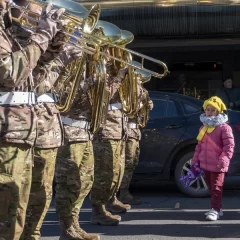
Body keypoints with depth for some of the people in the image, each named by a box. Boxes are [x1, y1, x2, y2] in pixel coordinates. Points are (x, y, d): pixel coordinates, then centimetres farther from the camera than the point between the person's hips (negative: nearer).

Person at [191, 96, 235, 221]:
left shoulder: (224, 128, -11)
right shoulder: (203, 128, 13)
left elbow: (229, 146, -15)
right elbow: (199, 146, 19)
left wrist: (223, 159, -24)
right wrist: (195, 160, 17)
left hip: (217, 165, -7)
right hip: (205, 164, 8)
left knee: (216, 187, -4)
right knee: (211, 187, 15)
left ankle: (215, 210, -2)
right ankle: (217, 208, 25)